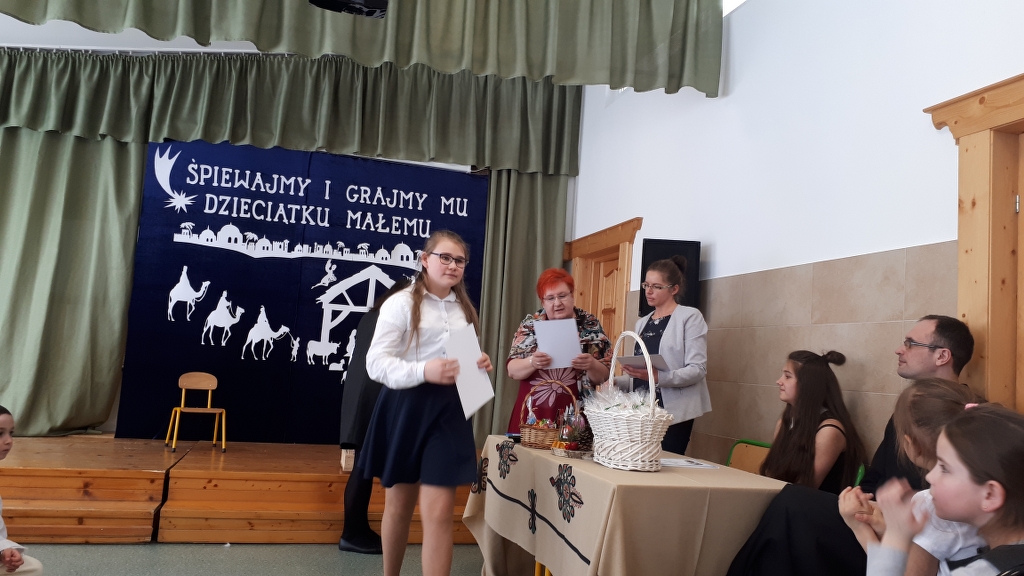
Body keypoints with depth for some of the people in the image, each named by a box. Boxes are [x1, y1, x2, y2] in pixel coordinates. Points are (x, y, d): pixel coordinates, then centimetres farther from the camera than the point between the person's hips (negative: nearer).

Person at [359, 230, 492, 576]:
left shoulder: (464, 309, 13)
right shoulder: (401, 303, -6)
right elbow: (376, 363, -14)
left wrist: (479, 366, 0)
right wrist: (423, 371, -29)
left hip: (449, 411, 3)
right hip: (406, 409, -3)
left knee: (439, 511, -5)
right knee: (399, 504, 13)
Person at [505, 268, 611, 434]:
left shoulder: (590, 325, 1)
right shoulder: (530, 325, 3)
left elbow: (603, 376, 1)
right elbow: (512, 370, -2)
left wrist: (591, 365, -20)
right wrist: (532, 362, -21)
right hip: (533, 415, 1)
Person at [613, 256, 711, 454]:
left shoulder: (690, 317, -4)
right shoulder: (642, 322, 17)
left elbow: (698, 369, -13)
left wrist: (657, 376, -26)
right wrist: (616, 382, 2)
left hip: (673, 412, -6)